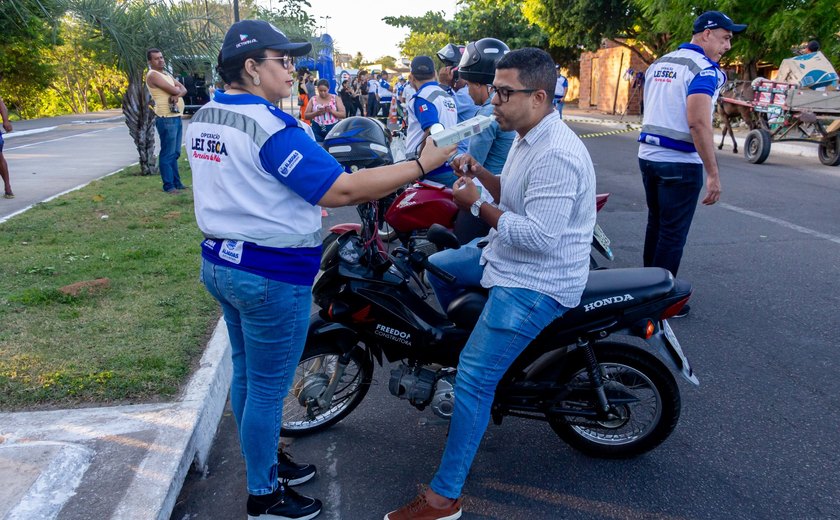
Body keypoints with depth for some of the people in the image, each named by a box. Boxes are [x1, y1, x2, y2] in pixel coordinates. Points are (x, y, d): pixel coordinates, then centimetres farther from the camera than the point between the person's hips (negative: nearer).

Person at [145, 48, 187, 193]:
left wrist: (177, 95, -11)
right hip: (166, 119, -9)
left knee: (175, 153, 14)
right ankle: (168, 185, -2)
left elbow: (183, 89, 10)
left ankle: (176, 182, 21)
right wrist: (177, 90, 5)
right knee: (167, 153, -6)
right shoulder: (152, 75, -9)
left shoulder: (167, 74, 20)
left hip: (176, 117, 9)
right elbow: (174, 90, -18)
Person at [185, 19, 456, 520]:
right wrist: (421, 165, -20)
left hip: (220, 262, 10)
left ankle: (265, 461, 41)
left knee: (247, 375, 21)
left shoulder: (203, 118, 8)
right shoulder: (272, 127, -21)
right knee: (268, 389, 6)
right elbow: (339, 190, -25)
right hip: (271, 275, -9)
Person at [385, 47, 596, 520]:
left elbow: (539, 236, -31)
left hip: (537, 284, -11)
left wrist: (478, 205, -21)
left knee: (475, 380, -14)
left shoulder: (556, 155, -26)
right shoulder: (528, 138, 8)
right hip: (508, 257, 11)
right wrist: (477, 171, 0)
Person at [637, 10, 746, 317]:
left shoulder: (658, 64, 13)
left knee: (655, 224, 19)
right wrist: (713, 174, -21)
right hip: (680, 164, -8)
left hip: (648, 155, 8)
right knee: (673, 233, 1)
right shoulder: (704, 69, -12)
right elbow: (698, 122, -23)